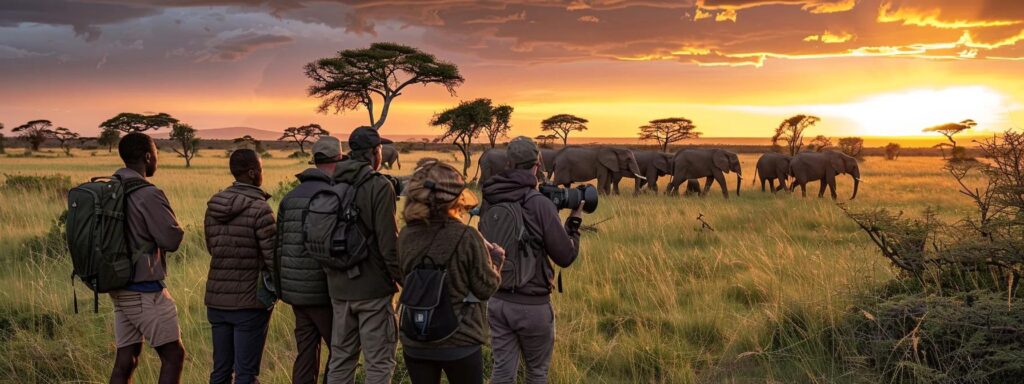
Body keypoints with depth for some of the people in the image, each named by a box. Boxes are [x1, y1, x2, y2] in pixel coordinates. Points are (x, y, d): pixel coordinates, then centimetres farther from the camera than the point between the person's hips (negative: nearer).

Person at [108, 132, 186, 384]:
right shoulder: (148, 195, -18)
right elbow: (172, 240, -16)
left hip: (119, 287, 8)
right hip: (145, 291, -8)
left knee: (126, 359, 11)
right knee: (173, 355, 2)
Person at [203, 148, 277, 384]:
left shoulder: (213, 205, 6)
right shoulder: (259, 208, -15)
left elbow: (212, 248, 14)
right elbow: (273, 256, -15)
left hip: (217, 299, 6)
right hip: (250, 302, -6)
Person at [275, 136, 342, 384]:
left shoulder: (291, 196, 10)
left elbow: (279, 245, 11)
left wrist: (281, 288, 17)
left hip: (295, 289, 7)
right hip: (323, 289, -7)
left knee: (305, 353, 10)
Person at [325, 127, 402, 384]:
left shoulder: (333, 186, 6)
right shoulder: (379, 187, -12)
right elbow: (389, 243, -17)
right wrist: (405, 280, -8)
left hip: (339, 288, 6)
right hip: (373, 288, -6)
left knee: (341, 358, 15)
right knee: (379, 362, 1)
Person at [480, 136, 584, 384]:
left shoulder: (490, 201, -1)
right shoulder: (540, 204, -17)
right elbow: (565, 257, -12)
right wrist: (574, 222, 4)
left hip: (497, 300, 5)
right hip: (532, 304, -4)